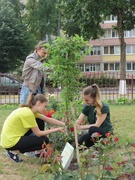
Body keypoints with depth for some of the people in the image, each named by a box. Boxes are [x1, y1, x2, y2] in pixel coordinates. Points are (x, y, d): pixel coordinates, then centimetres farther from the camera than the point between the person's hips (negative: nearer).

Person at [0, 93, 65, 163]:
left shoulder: (31, 110, 5)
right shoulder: (28, 113, -21)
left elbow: (48, 119, 11)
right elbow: (38, 134, -14)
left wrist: (64, 124, 7)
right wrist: (57, 129, -7)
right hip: (10, 142, -9)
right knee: (44, 140, -3)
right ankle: (14, 152, -3)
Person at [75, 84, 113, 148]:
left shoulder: (104, 107, -19)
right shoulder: (87, 107, -1)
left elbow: (97, 125, -21)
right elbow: (78, 122, -5)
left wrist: (80, 127, -24)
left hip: (106, 133, -5)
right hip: (94, 133, 5)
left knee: (92, 129, -37)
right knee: (79, 141, -24)